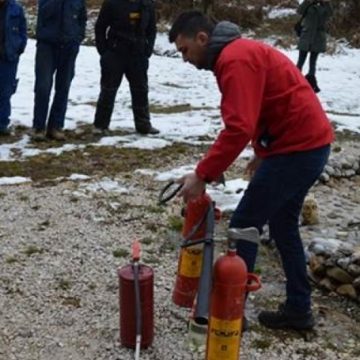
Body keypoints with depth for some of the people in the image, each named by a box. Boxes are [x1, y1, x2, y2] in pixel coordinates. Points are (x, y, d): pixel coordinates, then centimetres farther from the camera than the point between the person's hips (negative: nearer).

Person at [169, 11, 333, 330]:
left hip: (297, 148, -11)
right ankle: (298, 309, 26)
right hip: (307, 143, 11)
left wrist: (203, 175, -24)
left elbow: (239, 127, -28)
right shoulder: (241, 52, 16)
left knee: (244, 226, -2)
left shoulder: (235, 59, -17)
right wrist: (262, 154, 21)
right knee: (283, 225, 18)